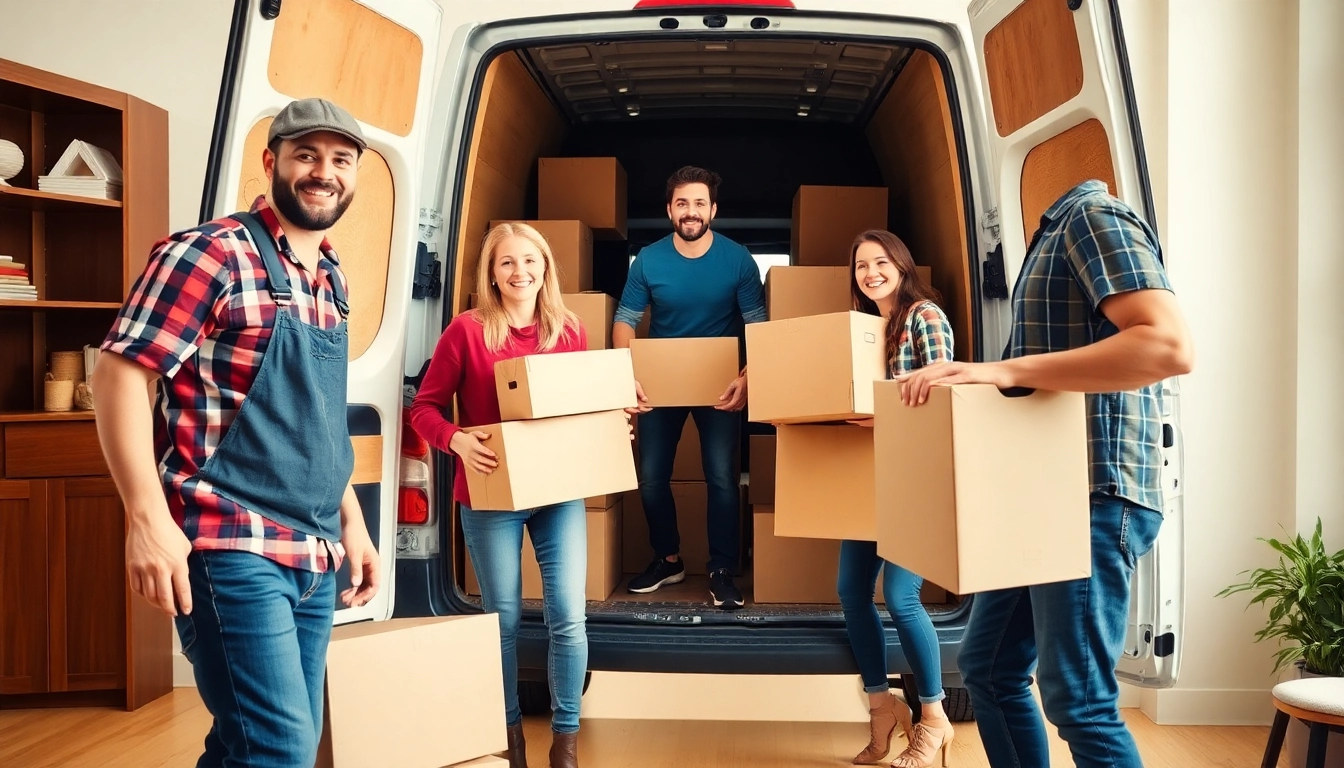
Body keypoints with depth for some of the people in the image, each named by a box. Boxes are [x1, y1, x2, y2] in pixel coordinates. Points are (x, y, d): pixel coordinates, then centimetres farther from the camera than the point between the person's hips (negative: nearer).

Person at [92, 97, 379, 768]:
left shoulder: (331, 279, 14)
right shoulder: (210, 255, -8)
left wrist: (351, 521, 19)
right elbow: (119, 374, -13)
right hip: (232, 551, -7)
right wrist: (147, 517, -21)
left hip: (314, 558, 7)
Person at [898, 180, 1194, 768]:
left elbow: (1169, 346, -26)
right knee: (987, 668, 15)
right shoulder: (1056, 232, 19)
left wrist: (1007, 371, -30)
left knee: (1077, 697, -4)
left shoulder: (1095, 216, -11)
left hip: (1093, 494, -10)